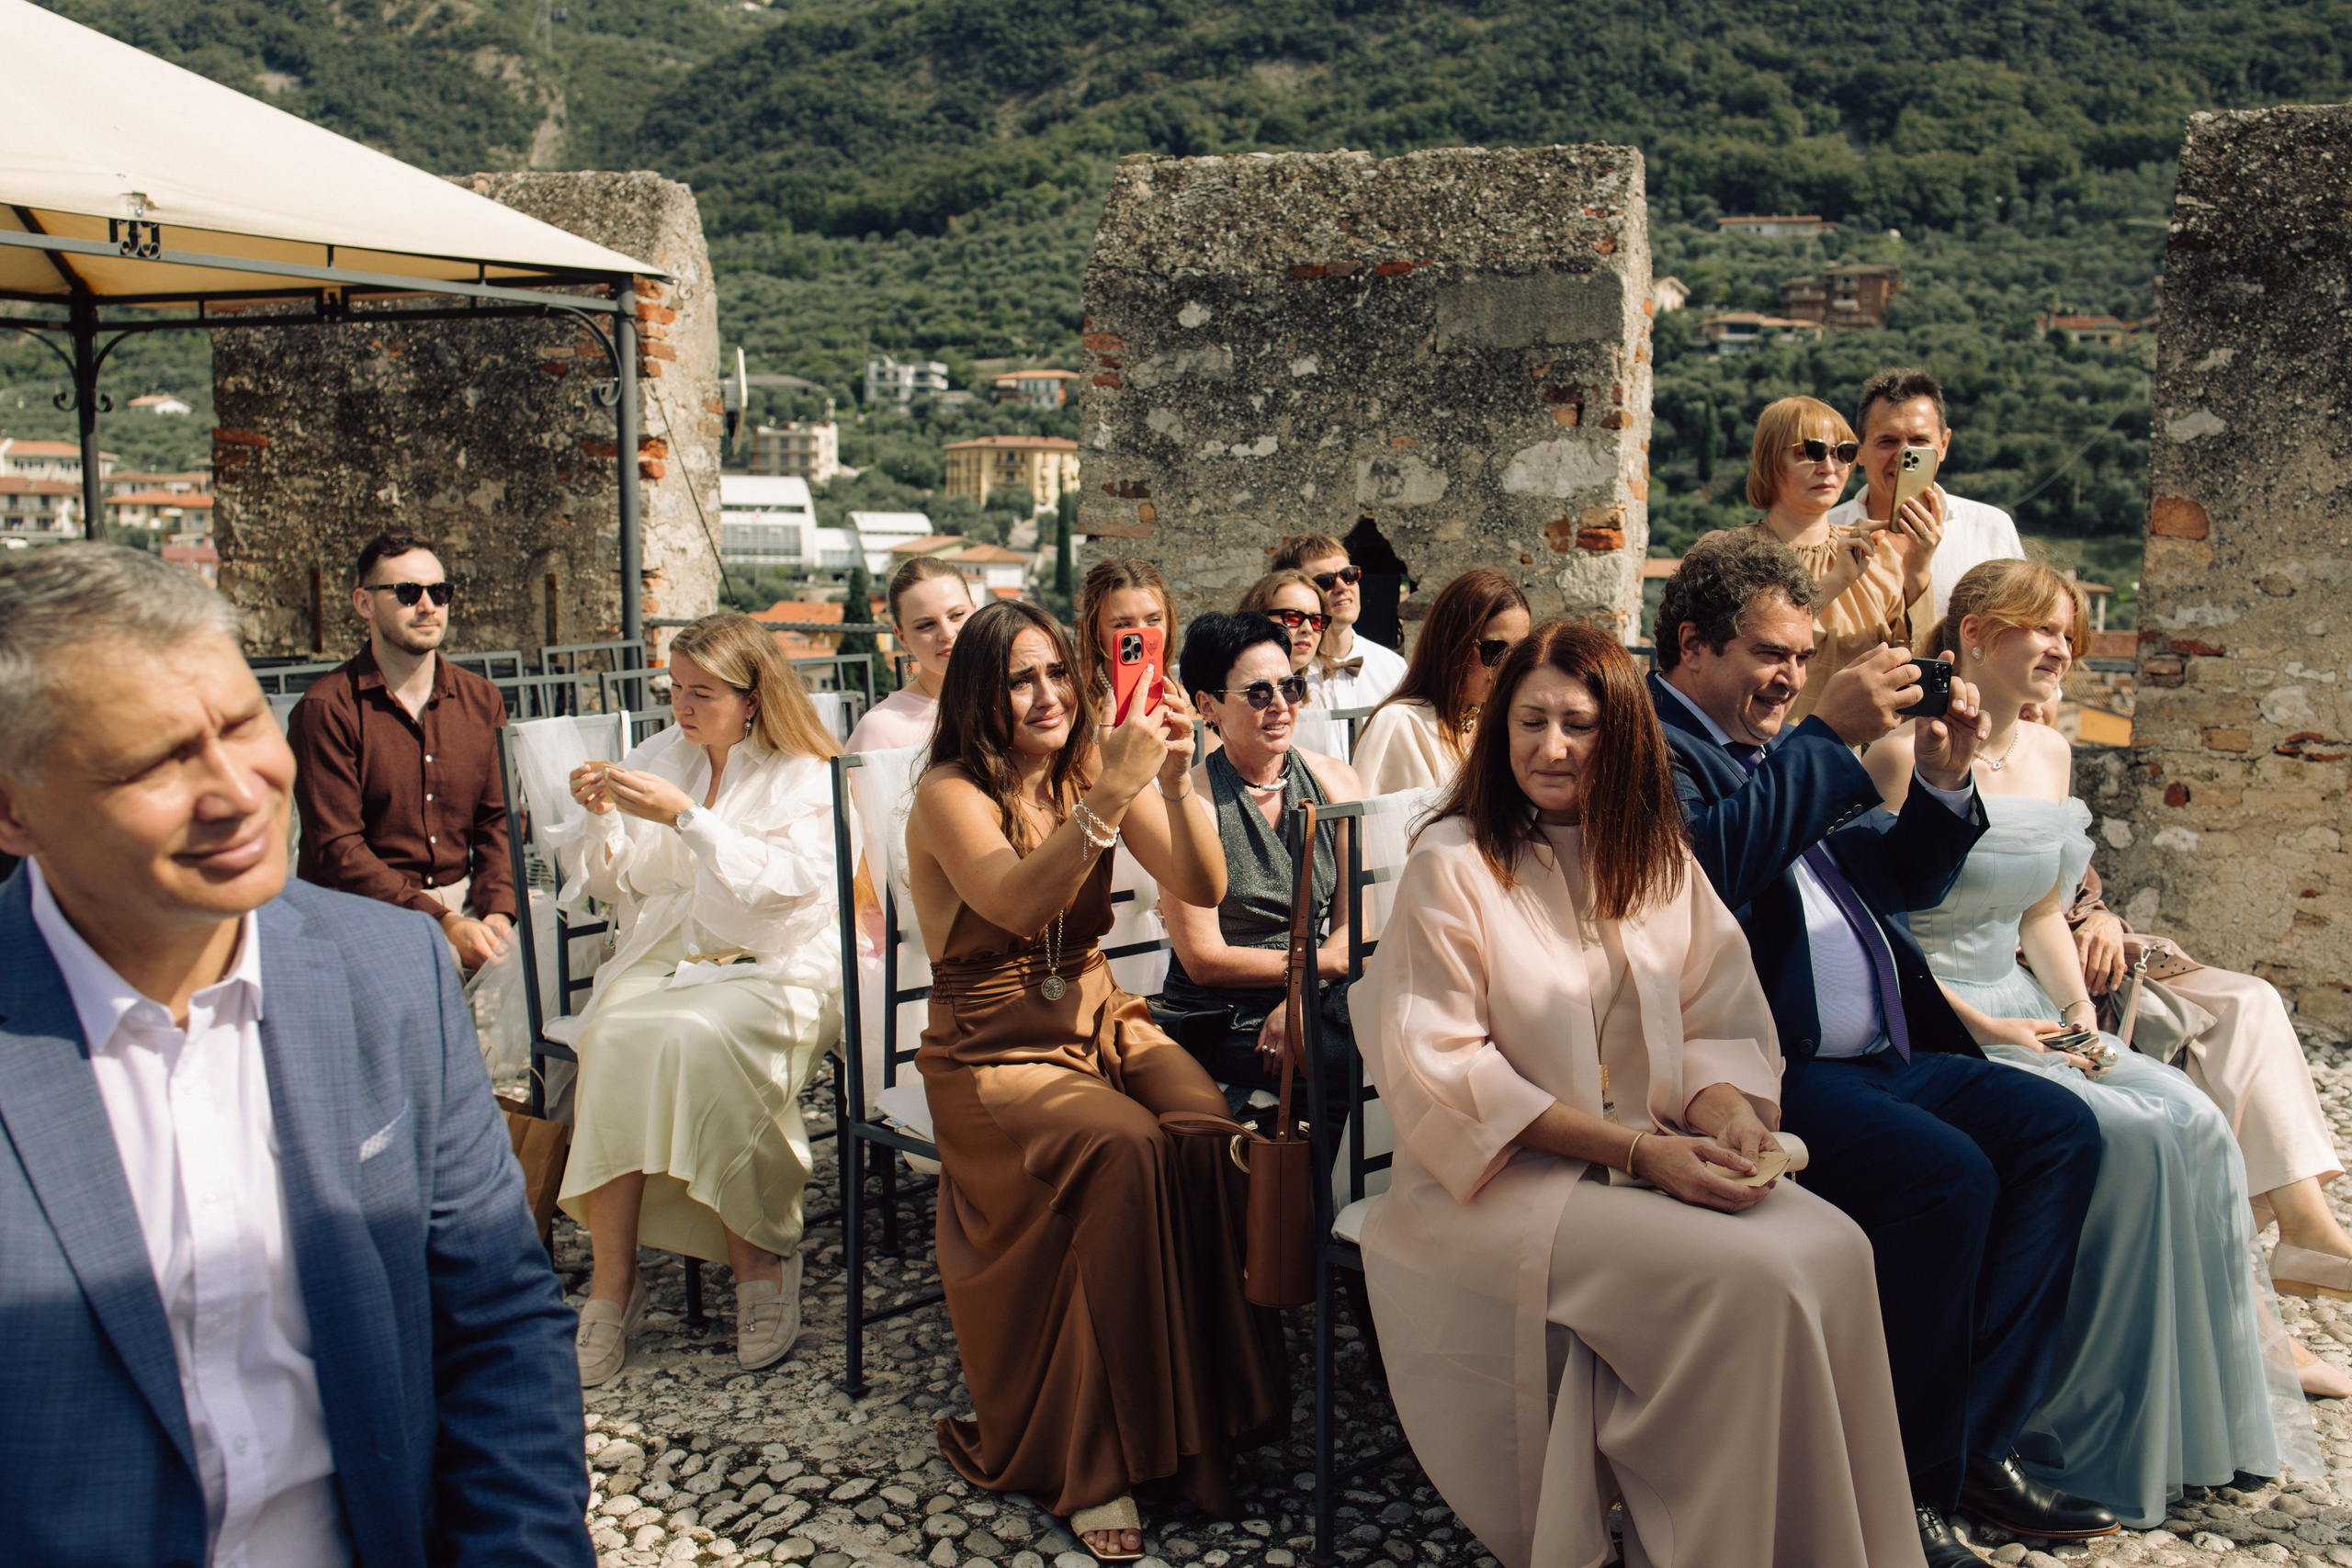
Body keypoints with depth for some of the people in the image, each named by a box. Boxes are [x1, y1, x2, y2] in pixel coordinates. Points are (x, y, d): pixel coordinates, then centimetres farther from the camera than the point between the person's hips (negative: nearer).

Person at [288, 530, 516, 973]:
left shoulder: (481, 700, 11)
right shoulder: (326, 709, -7)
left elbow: (496, 822, 10)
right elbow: (337, 851, -12)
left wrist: (497, 910, -9)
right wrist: (443, 923, -20)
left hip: (462, 900, 5)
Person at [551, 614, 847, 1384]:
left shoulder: (804, 776, 3)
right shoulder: (659, 756, 18)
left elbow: (786, 882, -15)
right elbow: (603, 880, 19)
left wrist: (685, 817, -21)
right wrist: (600, 818, -2)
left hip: (775, 968, -4)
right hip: (666, 954, 4)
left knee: (691, 1038, -35)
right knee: (614, 1035, -30)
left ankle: (759, 1258, -18)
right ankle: (613, 1281, -25)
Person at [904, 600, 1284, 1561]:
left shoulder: (1096, 766, 6)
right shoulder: (952, 794, -8)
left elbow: (1203, 890, -3)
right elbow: (1017, 904, -27)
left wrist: (1176, 783, -18)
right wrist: (1107, 800, -34)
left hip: (1100, 1020, 4)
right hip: (994, 1049, -4)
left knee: (1214, 1134, -26)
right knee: (1127, 1149, -32)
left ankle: (1201, 1425, -13)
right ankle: (1091, 1463, -20)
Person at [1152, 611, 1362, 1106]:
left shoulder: (1334, 779, 6)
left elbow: (1352, 930, 4)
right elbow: (1203, 960, -11)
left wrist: (1297, 1004, -14)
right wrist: (1322, 962, -10)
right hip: (1219, 1022, -5)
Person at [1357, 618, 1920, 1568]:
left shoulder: (1660, 863, 13)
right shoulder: (1452, 865, -6)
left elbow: (1719, 1029, 12)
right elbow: (1443, 1073, -12)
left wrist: (1725, 1110, -14)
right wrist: (1638, 1150, -18)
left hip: (1658, 1157, 5)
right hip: (1504, 1181, -5)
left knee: (1835, 1249, -21)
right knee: (1754, 1277, -26)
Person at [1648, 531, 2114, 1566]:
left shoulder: (1779, 748, 21)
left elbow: (1897, 880, 27)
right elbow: (1710, 860, -25)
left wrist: (1943, 781, 9)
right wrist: (1832, 737, -21)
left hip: (1876, 1056, 10)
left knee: (2058, 1130, -2)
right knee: (1944, 1173, -26)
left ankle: (1976, 1443, 2)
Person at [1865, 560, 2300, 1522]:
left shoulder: (2050, 754, 14)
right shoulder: (1906, 755, -12)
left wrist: (2078, 1008, 4)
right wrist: (1977, 1022, -16)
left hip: (2021, 1015, 8)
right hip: (1930, 1030, -7)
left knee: (2195, 1125, -13)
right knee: (2130, 1137, -23)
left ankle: (2191, 1427, 0)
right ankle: (2086, 1438, -8)